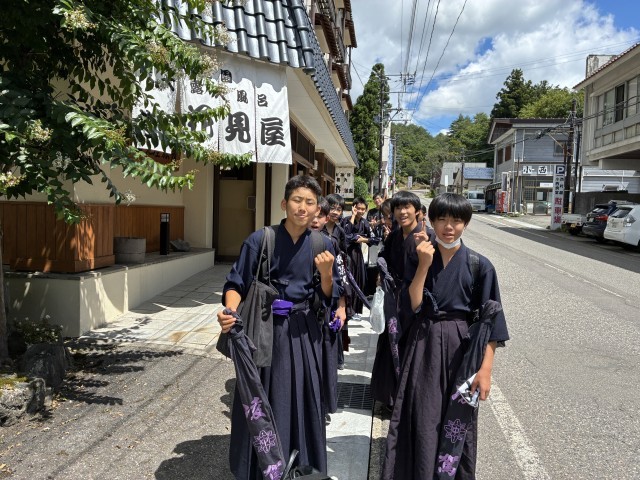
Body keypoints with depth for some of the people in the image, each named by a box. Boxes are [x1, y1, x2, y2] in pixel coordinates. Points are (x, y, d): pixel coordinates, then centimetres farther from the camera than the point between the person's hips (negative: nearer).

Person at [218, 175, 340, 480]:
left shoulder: (322, 245, -1)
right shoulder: (260, 240, -9)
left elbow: (327, 297, 1)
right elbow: (236, 284, -6)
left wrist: (326, 273, -19)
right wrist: (231, 311, -26)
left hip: (304, 335, 2)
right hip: (265, 332, -2)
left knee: (302, 405, 11)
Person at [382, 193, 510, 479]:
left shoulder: (479, 265, -6)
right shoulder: (420, 257, 0)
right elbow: (412, 305, -8)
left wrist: (485, 368, -11)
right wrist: (423, 266, -17)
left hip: (460, 348, -1)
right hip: (423, 347, 2)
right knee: (421, 420, 9)